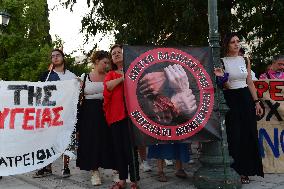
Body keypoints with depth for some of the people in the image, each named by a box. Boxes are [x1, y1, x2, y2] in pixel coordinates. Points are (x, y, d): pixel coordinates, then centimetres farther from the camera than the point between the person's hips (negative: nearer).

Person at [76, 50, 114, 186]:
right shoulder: (84, 77, 5)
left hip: (105, 112, 0)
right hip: (89, 113, 0)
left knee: (107, 140, -2)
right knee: (91, 141, 2)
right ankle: (94, 172, 15)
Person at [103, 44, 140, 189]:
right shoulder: (110, 74, 17)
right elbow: (108, 85, -3)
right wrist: (123, 77, -5)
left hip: (129, 112, -4)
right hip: (114, 114, 4)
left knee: (130, 147, -5)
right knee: (118, 147, 8)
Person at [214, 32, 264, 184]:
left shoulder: (245, 60, 9)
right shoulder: (222, 61, -2)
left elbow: (250, 82, 10)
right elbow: (223, 86, -3)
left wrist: (256, 102, 5)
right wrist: (221, 78, -24)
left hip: (246, 98, 4)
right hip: (230, 99, -4)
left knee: (248, 134, 4)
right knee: (234, 135, -1)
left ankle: (245, 171, 16)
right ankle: (235, 171, 12)